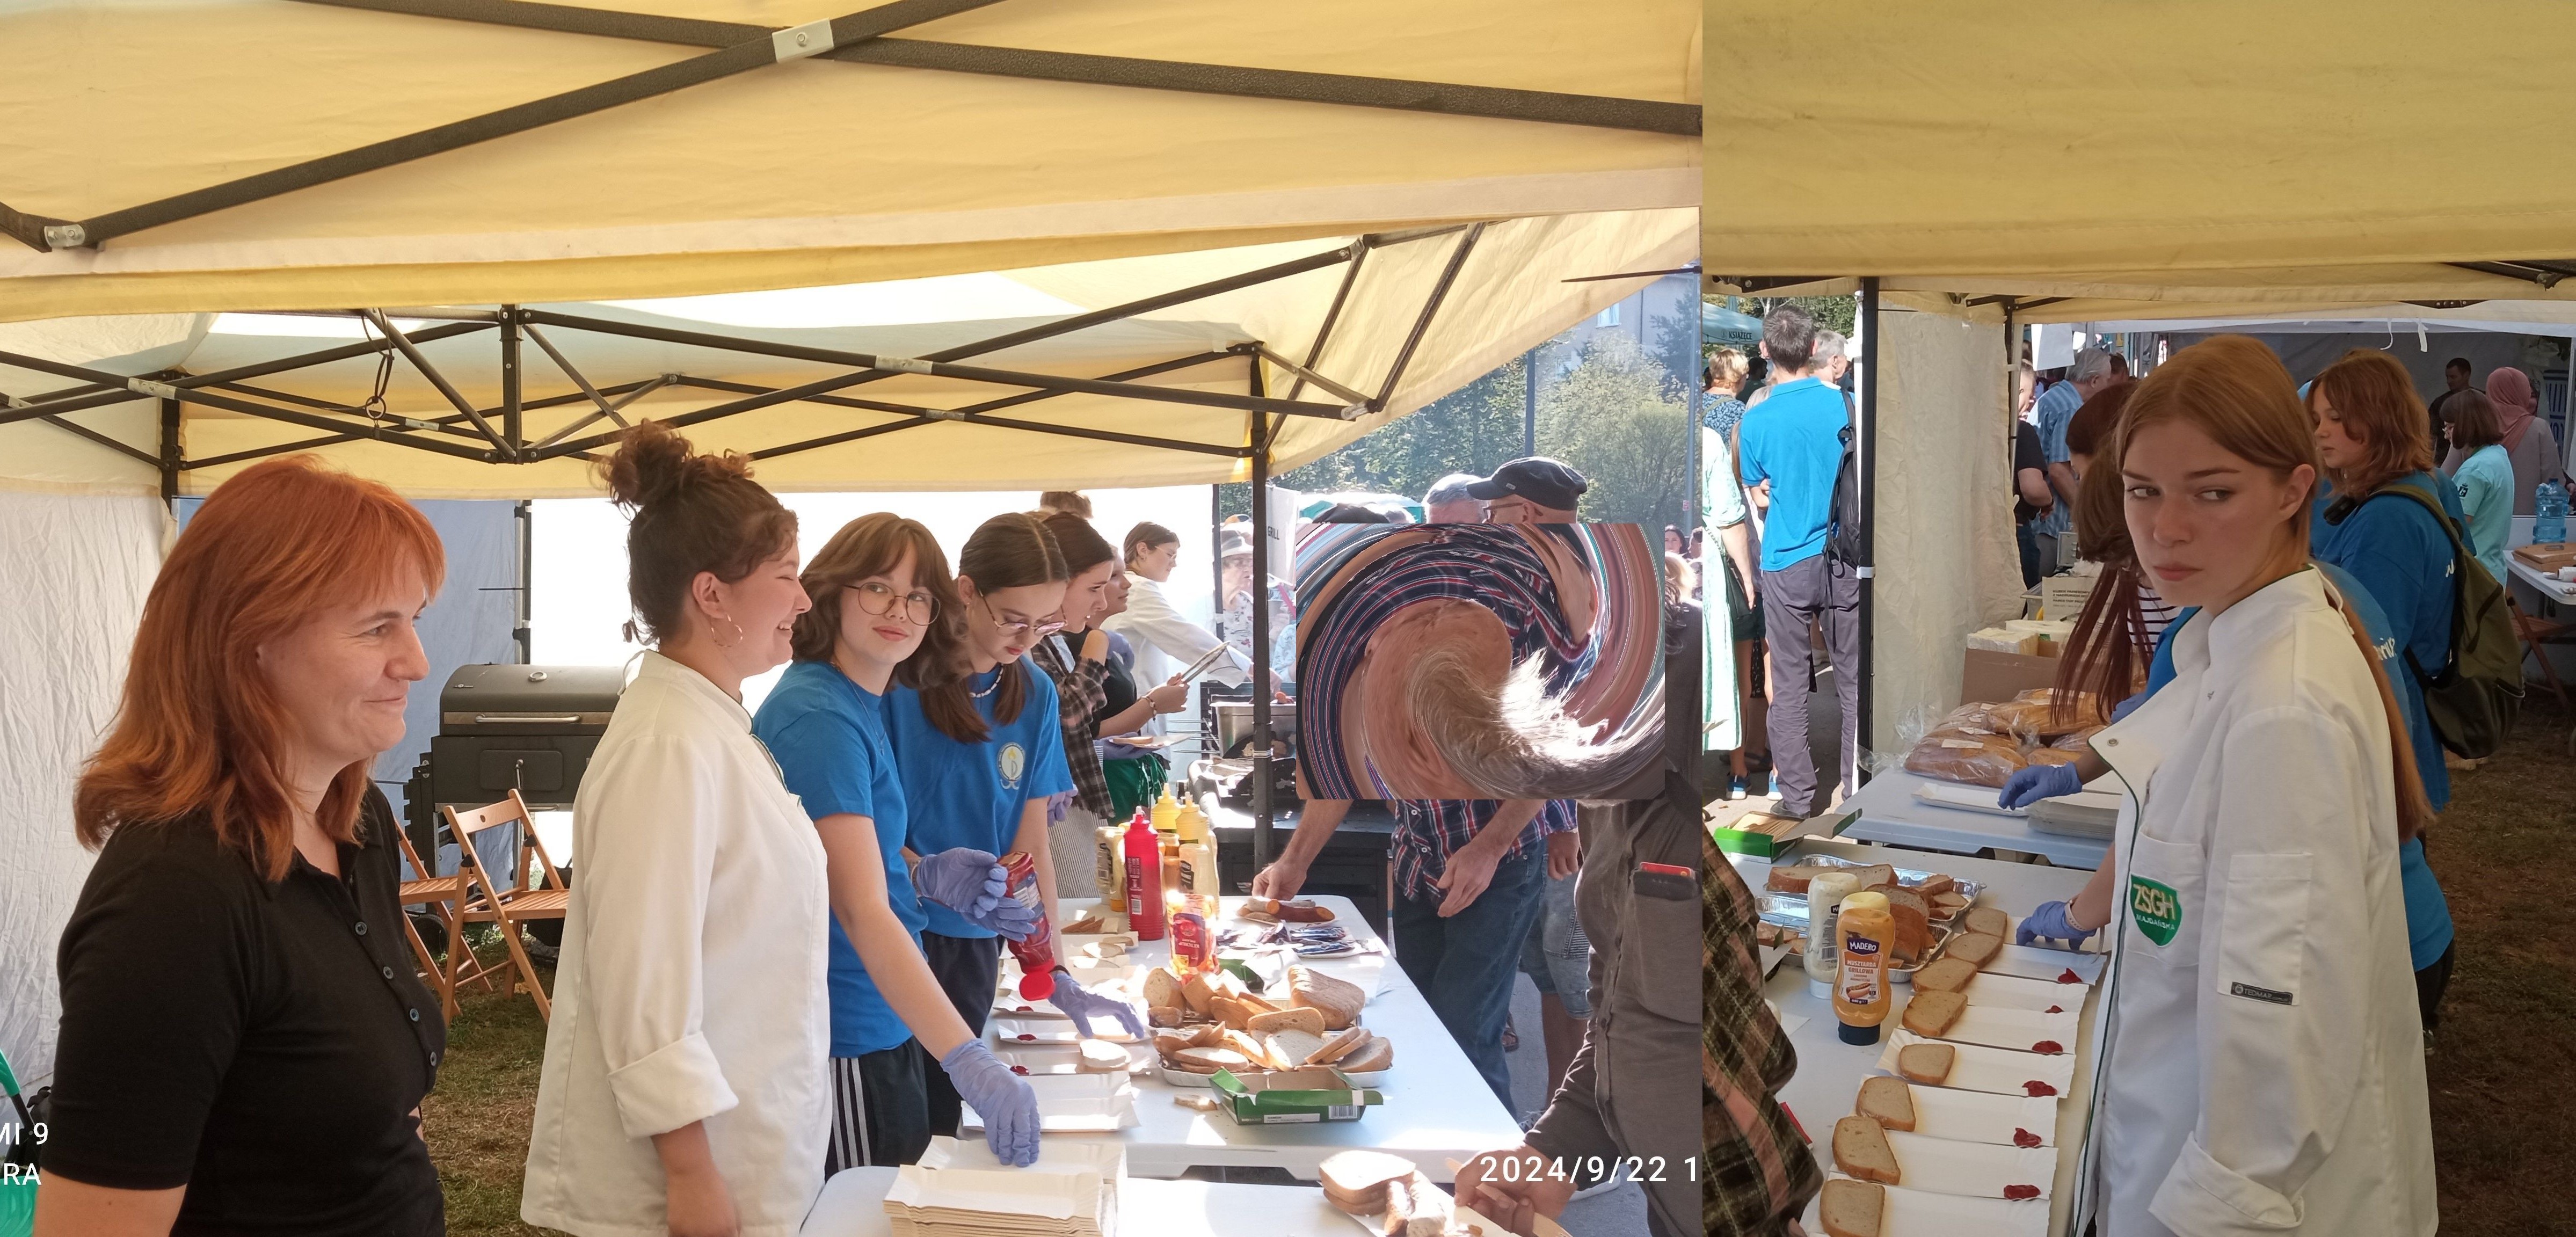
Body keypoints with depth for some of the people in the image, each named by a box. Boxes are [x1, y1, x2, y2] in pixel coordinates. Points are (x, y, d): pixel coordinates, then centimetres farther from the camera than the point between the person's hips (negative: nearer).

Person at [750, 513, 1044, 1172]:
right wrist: (973, 1065, -37)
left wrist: (928, 875, 0)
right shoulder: (821, 719, -21)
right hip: (848, 1045, -9)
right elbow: (863, 913, -30)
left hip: (885, 1023, 9)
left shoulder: (864, 702, 8)